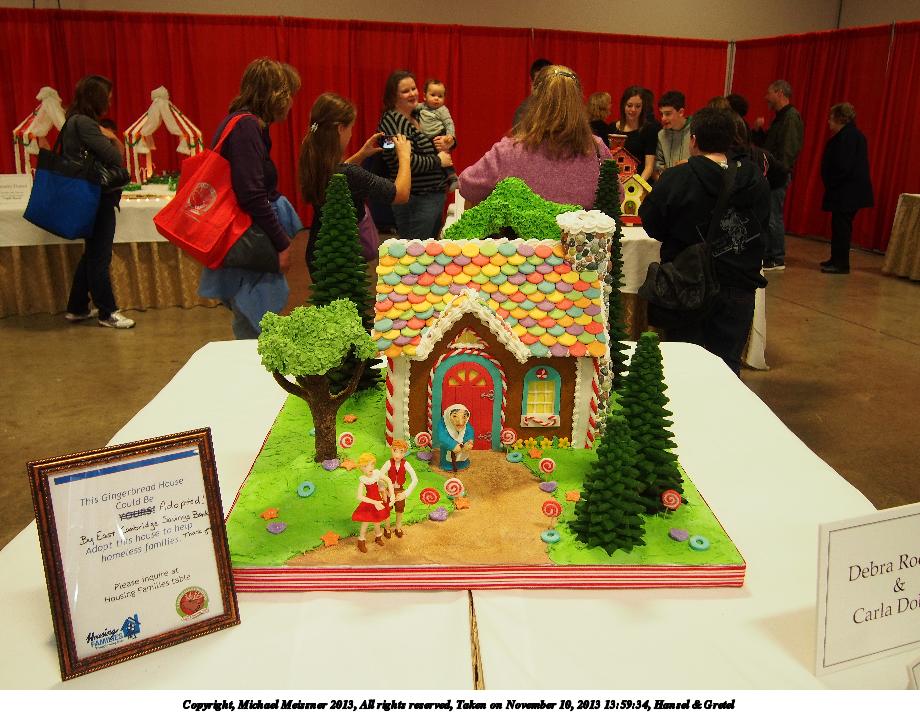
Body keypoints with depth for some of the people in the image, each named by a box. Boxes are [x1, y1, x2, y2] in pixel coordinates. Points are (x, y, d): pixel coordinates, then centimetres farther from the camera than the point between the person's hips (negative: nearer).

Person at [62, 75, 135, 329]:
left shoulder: (74, 122, 13)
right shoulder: (84, 123, -17)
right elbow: (115, 158, -20)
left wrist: (109, 138, 1)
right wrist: (112, 139, -3)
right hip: (96, 199, -10)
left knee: (91, 254, 18)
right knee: (99, 257, -1)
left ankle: (77, 308, 26)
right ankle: (107, 313, 9)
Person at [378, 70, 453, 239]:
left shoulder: (418, 115, 12)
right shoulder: (392, 120, -13)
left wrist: (447, 142, 1)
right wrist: (439, 161, -12)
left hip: (435, 196, 9)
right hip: (416, 201, -9)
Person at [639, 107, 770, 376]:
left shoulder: (676, 179, -15)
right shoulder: (756, 180, -3)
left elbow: (653, 227, -6)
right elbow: (763, 223, 10)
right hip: (739, 289, 3)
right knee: (727, 366, 13)